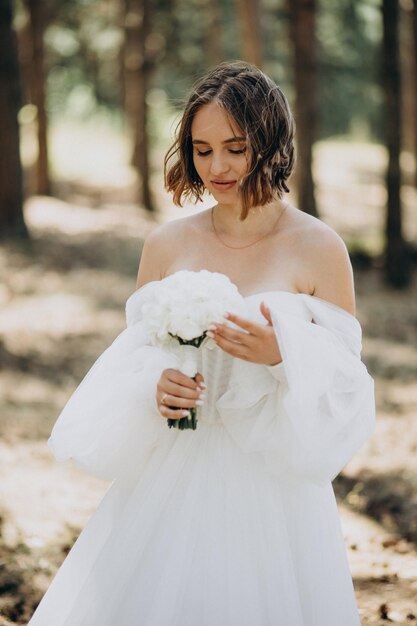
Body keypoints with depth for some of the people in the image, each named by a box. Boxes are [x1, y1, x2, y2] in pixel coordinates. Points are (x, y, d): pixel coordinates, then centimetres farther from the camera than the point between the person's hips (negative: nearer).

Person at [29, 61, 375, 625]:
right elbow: (131, 358, 10)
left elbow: (345, 385, -4)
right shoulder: (167, 245, 3)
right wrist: (155, 386, -12)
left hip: (271, 486, -2)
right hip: (171, 479, 3)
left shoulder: (319, 249, -6)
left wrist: (283, 354, -22)